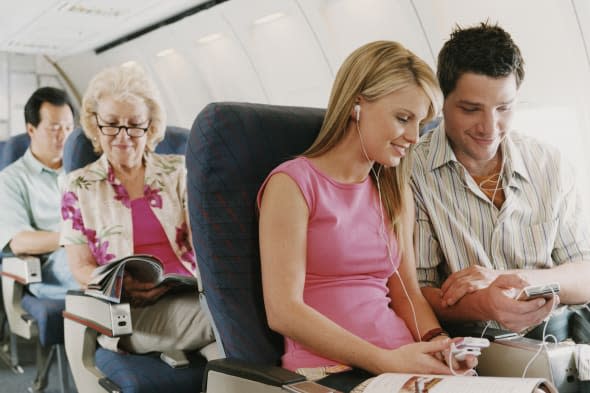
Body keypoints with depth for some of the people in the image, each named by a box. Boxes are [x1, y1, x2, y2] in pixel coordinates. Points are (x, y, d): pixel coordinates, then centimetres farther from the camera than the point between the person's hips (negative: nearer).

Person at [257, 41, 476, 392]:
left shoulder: (396, 193, 16)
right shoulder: (293, 184, -6)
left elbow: (406, 292, 14)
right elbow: (283, 311, -12)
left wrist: (437, 341, -6)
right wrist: (385, 362, -17)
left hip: (403, 364, 6)